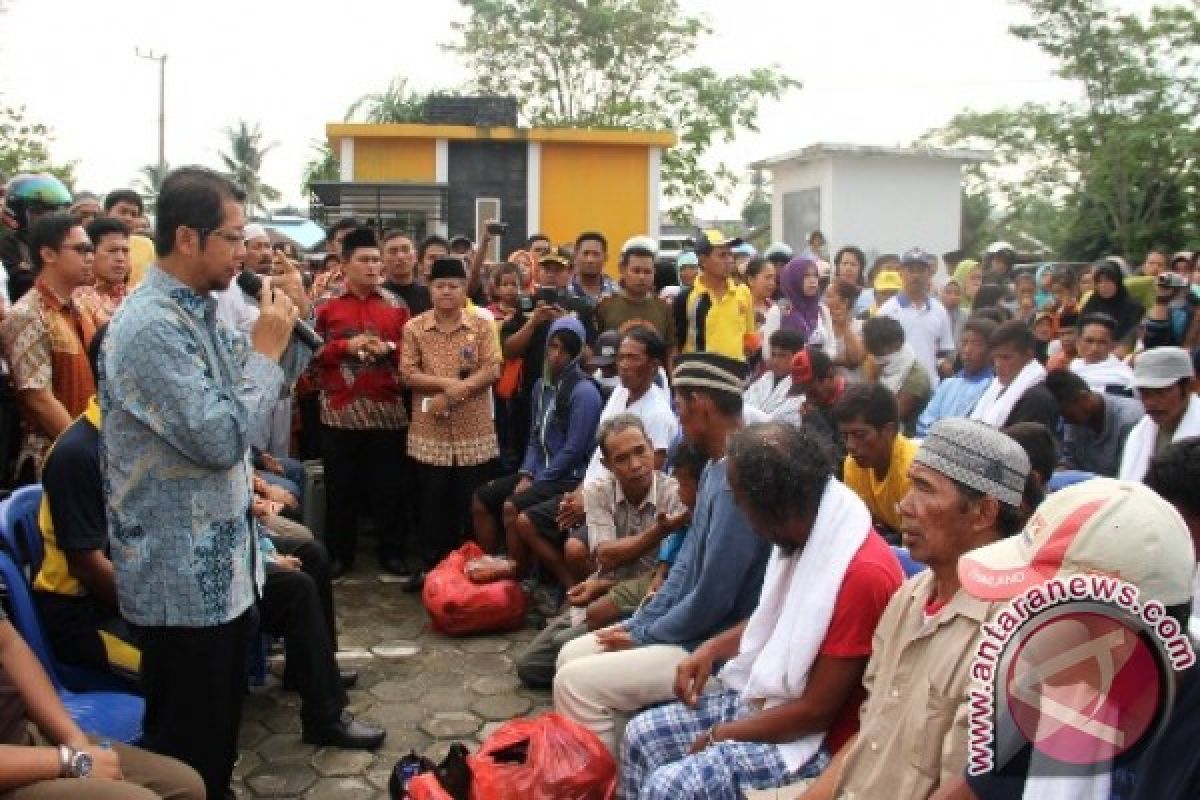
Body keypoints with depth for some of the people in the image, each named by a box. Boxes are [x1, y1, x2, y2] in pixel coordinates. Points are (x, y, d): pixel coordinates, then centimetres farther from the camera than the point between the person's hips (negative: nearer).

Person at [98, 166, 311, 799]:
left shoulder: (198, 313, 8)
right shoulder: (149, 326, -22)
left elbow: (263, 388, 18)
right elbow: (220, 438, -27)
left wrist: (286, 333, 1)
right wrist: (265, 349, -17)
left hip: (221, 567, 9)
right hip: (182, 580, -9)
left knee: (218, 737, 23)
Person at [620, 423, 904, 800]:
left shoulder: (863, 574, -29)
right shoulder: (803, 534, 0)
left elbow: (817, 710, -24)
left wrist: (720, 736, -13)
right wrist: (712, 648, 3)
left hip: (814, 738, -9)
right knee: (642, 734, 4)